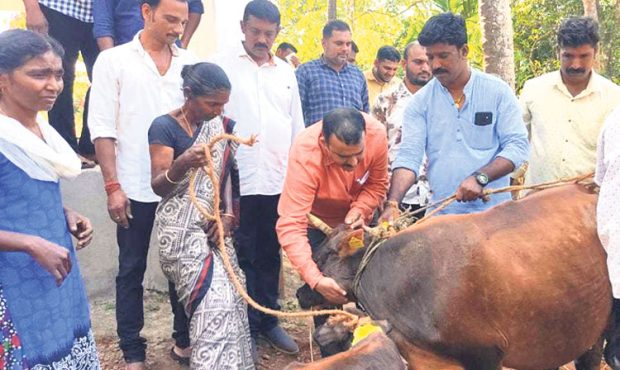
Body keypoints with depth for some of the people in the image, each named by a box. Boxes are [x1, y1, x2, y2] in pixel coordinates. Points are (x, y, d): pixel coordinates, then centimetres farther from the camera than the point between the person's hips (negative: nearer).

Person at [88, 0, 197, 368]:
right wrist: (112, 186, -9)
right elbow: (103, 127, -4)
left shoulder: (189, 62, 7)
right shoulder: (114, 60, -1)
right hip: (135, 187, -3)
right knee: (132, 270, 8)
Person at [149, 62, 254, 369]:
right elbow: (157, 187, -12)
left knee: (231, 295, 2)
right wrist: (182, 165, -33)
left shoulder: (220, 124, 8)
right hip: (182, 228, -6)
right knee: (216, 300, -14)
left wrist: (228, 214, -2)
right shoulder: (165, 126, -10)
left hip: (214, 224, 6)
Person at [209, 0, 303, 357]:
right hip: (238, 180, -4)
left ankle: (269, 320, 28)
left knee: (271, 255, 14)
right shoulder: (222, 65, -2)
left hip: (279, 181, 4)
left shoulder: (286, 71, 13)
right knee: (242, 258, 6)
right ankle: (246, 327, 19)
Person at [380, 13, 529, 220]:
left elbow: (517, 145, -5)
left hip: (493, 211, -1)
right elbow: (409, 156, -6)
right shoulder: (420, 102, 1)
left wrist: (480, 178, -19)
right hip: (441, 215, 1)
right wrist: (392, 203, -21)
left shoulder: (498, 92, -1)